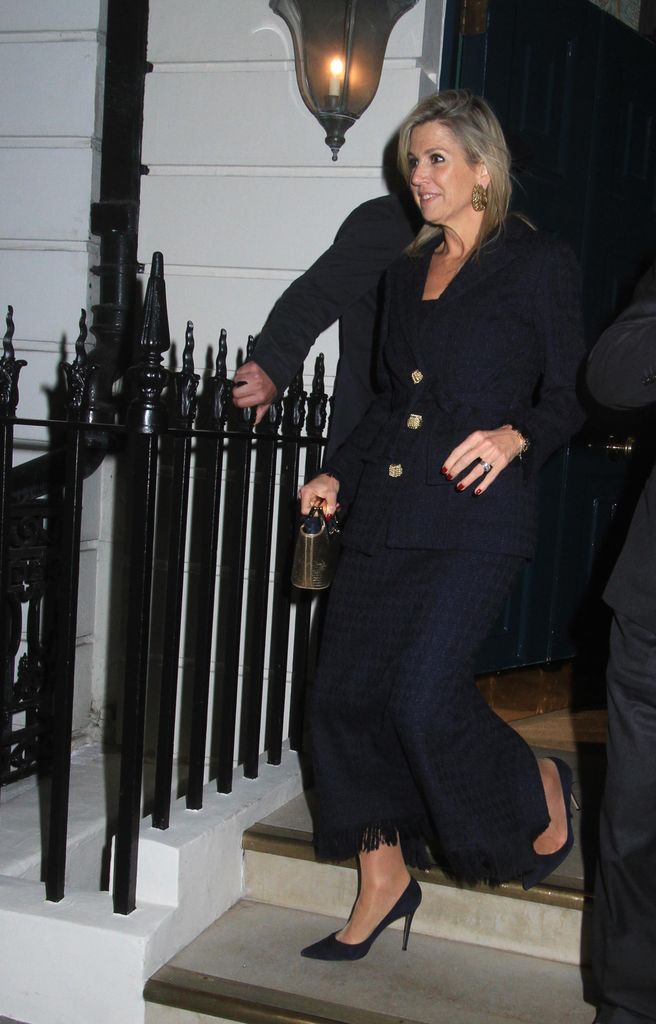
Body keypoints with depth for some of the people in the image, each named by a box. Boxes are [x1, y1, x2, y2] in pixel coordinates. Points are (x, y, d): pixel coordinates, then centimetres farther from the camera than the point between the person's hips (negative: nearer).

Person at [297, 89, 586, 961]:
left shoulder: (539, 264, 1)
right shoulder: (408, 271, 20)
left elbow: (571, 395, -1)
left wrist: (516, 436, -20)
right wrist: (340, 475, 15)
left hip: (477, 516, -7)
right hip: (386, 513, 7)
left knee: (426, 697, -15)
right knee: (346, 694, 3)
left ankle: (542, 792, 17)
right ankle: (384, 883, 19)